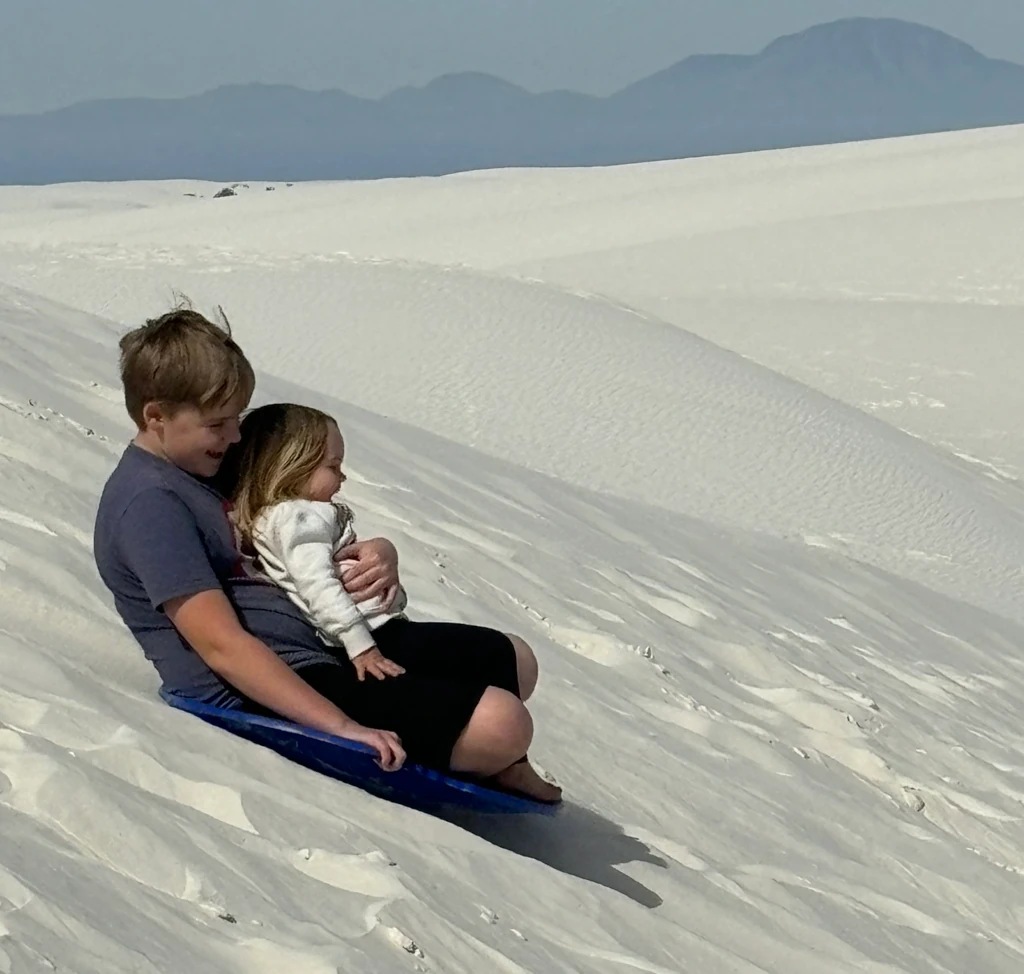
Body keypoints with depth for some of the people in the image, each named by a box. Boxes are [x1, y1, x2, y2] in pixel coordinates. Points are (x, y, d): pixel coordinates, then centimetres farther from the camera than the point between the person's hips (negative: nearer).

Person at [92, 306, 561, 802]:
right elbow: (221, 645, -24)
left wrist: (378, 552, -3)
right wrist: (344, 728, -29)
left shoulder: (206, 469, 16)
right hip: (270, 699, -11)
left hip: (325, 649, 11)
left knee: (513, 659, 13)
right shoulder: (150, 501, -16)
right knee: (501, 723, -20)